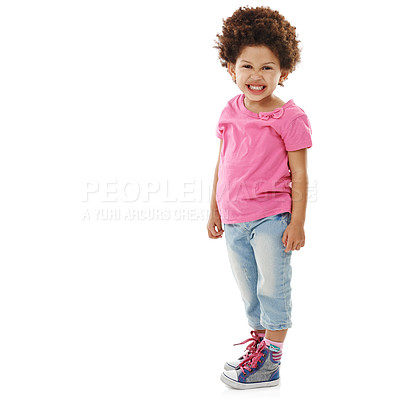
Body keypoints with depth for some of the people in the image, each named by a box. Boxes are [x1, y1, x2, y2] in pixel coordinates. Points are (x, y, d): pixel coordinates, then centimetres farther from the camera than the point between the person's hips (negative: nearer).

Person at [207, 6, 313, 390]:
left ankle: (270, 359, 14)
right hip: (234, 219, 6)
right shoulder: (231, 112, 5)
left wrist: (297, 222, -11)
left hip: (271, 217, -6)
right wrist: (214, 210, 15)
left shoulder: (290, 117, -12)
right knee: (248, 288, 17)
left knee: (273, 287, 2)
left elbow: (299, 175, -9)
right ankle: (259, 339, 35)